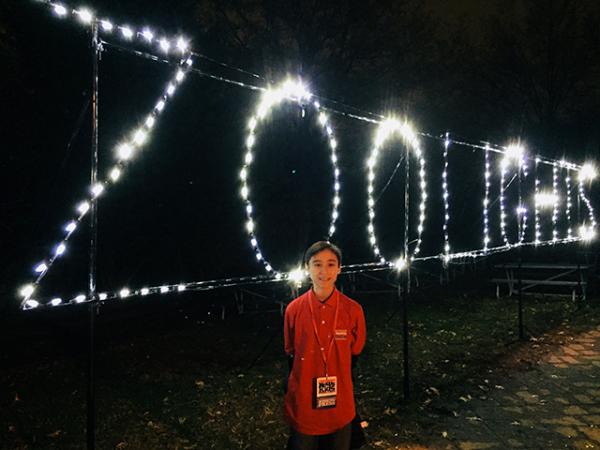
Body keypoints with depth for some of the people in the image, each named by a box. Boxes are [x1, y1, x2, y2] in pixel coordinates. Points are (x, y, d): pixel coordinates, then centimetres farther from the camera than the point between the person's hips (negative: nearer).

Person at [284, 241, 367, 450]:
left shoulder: (353, 310, -10)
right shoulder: (294, 309, -9)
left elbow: (355, 353, 4)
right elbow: (290, 354, 4)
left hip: (340, 407, 1)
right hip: (302, 405, 0)